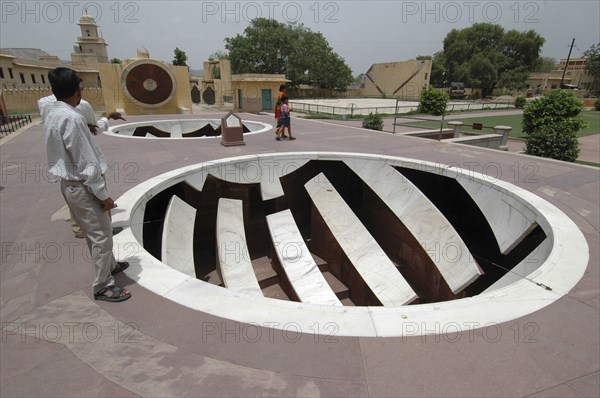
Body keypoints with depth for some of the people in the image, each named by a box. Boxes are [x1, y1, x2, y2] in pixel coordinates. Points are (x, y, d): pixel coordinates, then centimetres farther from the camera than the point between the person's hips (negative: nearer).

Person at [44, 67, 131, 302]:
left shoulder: (52, 116, 8)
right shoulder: (71, 118, -22)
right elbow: (86, 163, -23)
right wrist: (103, 194, -17)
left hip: (69, 184, 10)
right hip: (82, 187, -10)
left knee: (93, 232, 23)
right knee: (101, 235, 1)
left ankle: (109, 266, 41)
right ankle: (102, 286, 14)